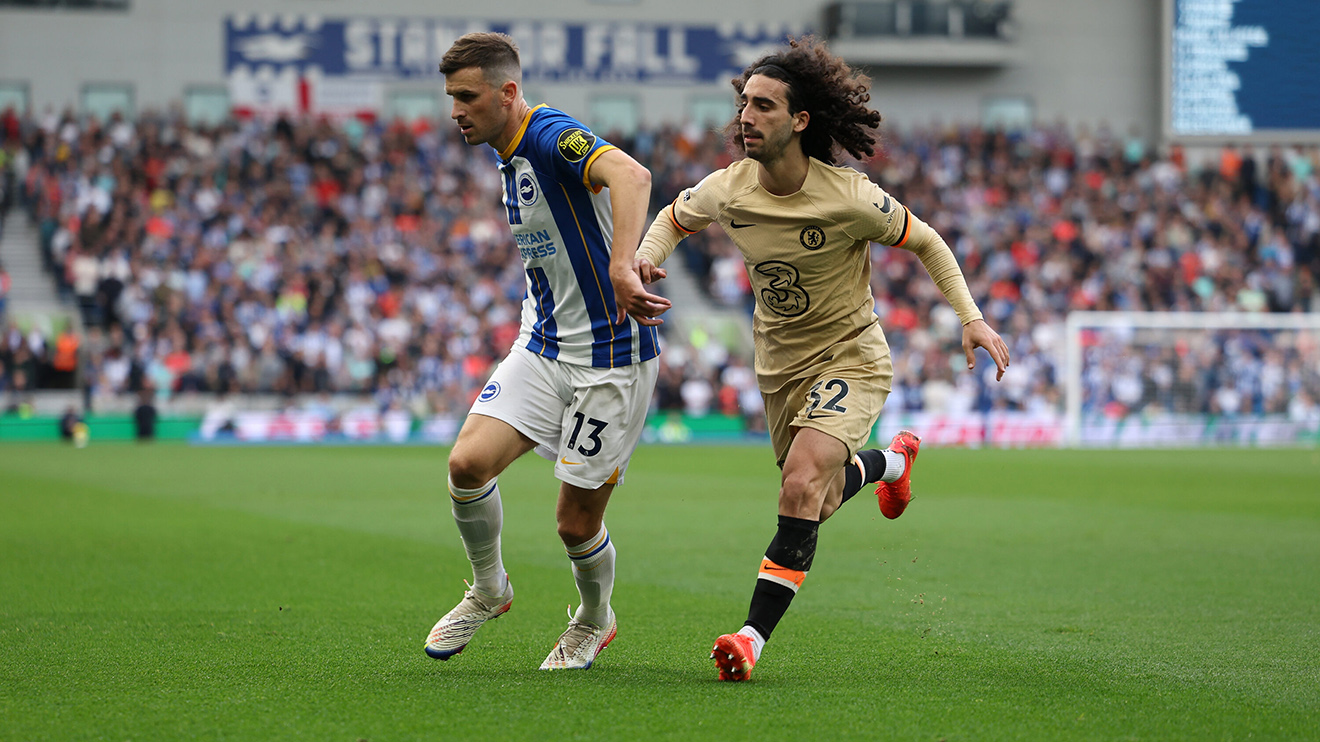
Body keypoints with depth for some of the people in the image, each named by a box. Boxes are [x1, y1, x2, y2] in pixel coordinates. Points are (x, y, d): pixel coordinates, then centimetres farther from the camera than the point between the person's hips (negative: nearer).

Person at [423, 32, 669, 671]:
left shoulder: (554, 137, -19)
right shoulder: (510, 157, 10)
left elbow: (631, 175, -40)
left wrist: (622, 268, -53)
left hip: (610, 359, -7)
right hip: (541, 348, 8)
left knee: (577, 521, -1)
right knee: (468, 462, -13)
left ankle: (594, 620, 29)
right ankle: (488, 591, 12)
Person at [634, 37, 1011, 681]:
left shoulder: (851, 199, -25)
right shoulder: (726, 190, -14)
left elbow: (926, 242, -7)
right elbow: (674, 218, 10)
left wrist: (971, 318, -15)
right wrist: (646, 257, -12)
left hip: (849, 357, -5)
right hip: (778, 364, 5)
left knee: (801, 486, -26)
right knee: (818, 503, 19)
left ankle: (754, 635, -24)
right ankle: (891, 460, 54)